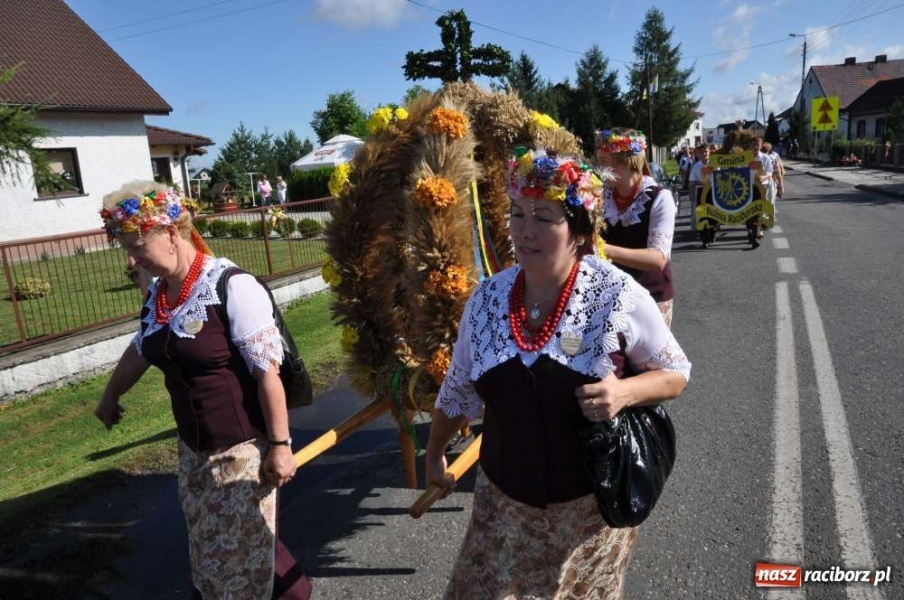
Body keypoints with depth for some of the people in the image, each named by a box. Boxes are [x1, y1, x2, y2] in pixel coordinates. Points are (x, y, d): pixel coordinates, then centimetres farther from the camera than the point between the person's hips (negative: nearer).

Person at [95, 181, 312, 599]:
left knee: (240, 549, 8)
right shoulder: (158, 292, 3)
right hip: (194, 447, 8)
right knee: (208, 545, 21)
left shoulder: (232, 287, -21)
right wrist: (110, 398, 35)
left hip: (241, 446, -7)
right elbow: (140, 349, 21)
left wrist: (280, 444, -19)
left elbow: (267, 372, -21)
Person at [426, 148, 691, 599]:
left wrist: (625, 391, -25)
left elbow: (675, 373, -4)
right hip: (505, 499, 3)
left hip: (592, 501, -2)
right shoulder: (487, 298, -7)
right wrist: (434, 455, 17)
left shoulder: (618, 296, -18)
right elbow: (458, 389, 7)